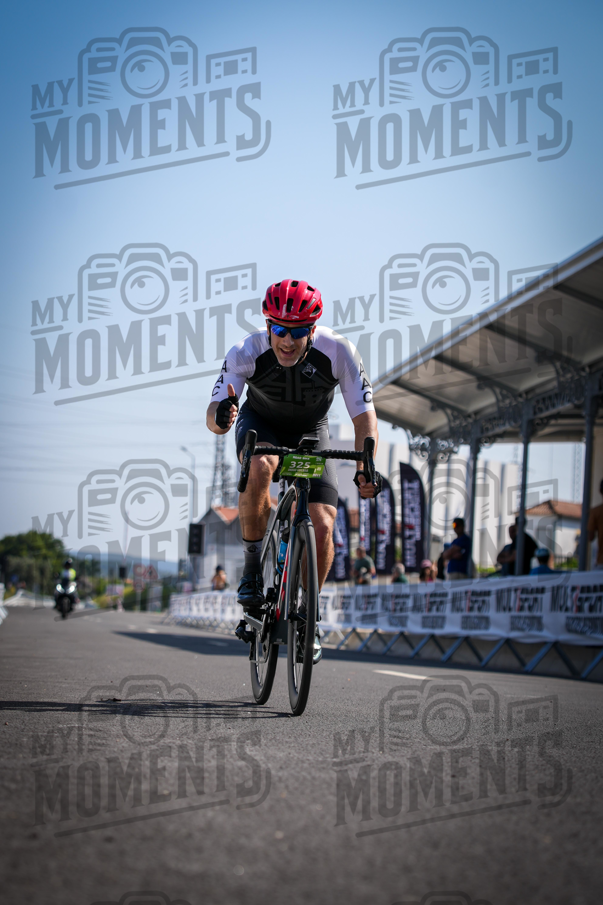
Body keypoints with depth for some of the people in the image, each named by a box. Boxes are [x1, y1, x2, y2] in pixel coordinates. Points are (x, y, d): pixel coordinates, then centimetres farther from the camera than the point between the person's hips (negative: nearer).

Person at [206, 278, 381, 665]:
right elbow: (213, 418, -29)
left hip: (310, 433, 1)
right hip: (260, 423, -1)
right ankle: (253, 564, -17)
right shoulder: (246, 353, -30)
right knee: (260, 467, -38)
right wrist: (221, 417, -54)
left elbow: (364, 415, -22)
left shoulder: (338, 353, -29)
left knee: (323, 528, -15)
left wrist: (366, 468, -37)